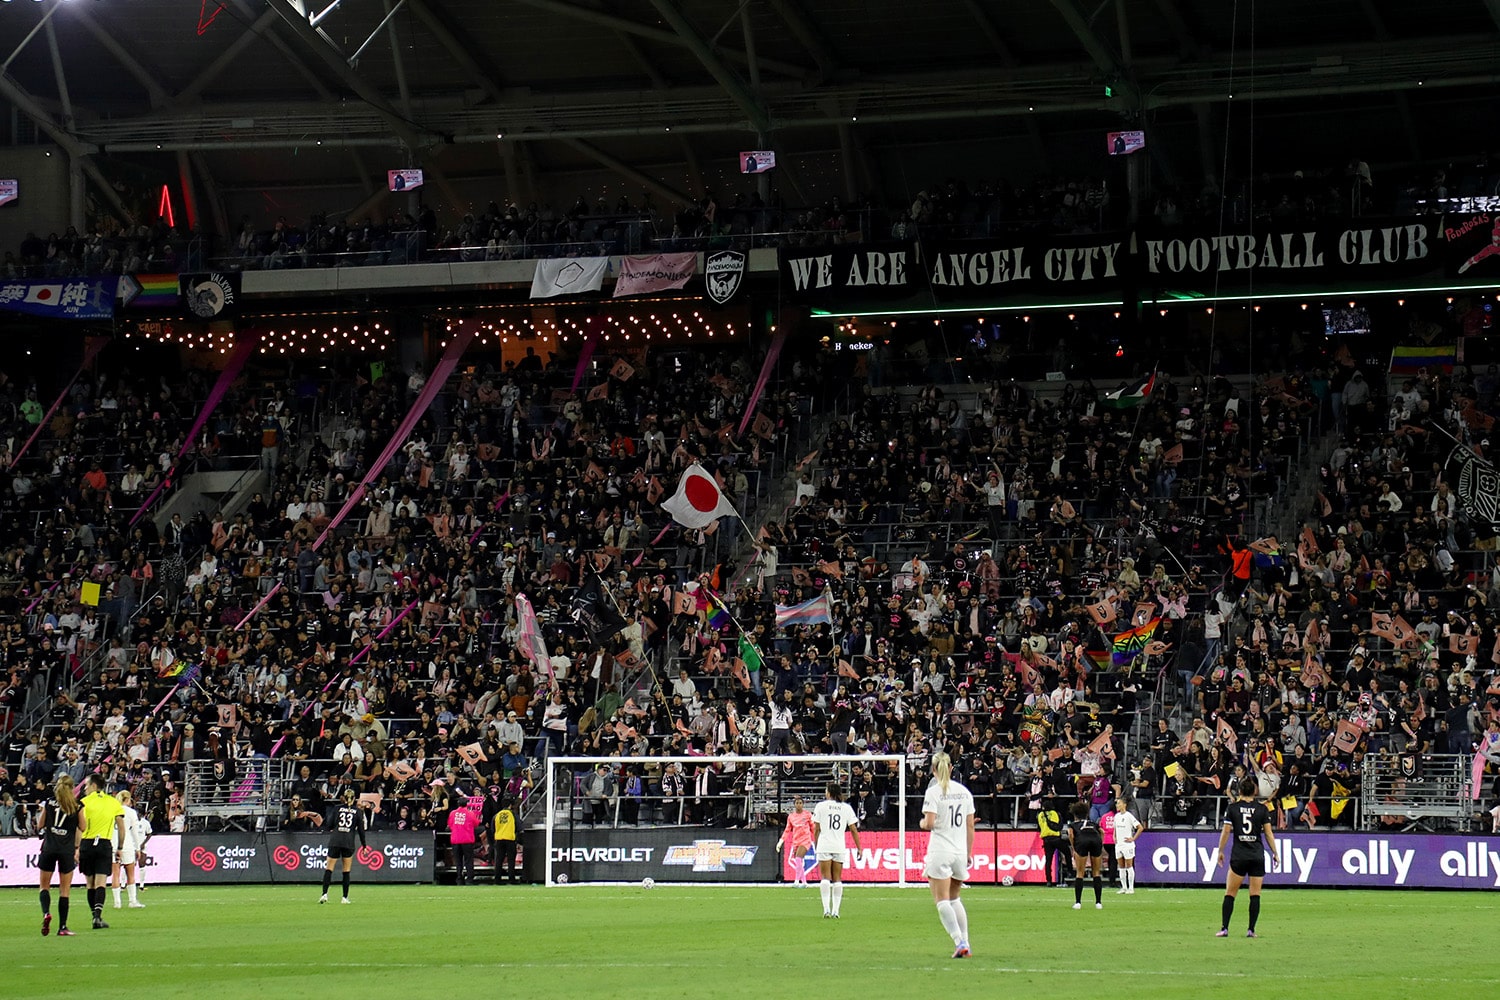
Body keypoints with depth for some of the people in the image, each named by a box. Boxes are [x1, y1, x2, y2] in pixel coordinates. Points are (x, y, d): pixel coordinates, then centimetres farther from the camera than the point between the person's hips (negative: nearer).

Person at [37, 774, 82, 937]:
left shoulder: (49, 803, 2)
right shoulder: (77, 805, -2)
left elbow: (41, 825, 10)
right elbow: (82, 828, 5)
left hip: (49, 848, 1)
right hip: (67, 849, -1)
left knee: (44, 886, 12)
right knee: (64, 890, 5)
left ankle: (46, 913, -15)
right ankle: (62, 927, 3)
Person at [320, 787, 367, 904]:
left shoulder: (337, 808, 5)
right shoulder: (358, 811, 4)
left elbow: (329, 825, 2)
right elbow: (361, 829, 4)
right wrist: (363, 845, 13)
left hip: (335, 841, 0)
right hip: (349, 842, 0)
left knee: (329, 869, 2)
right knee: (346, 871, 8)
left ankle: (324, 894, -13)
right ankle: (345, 898, 6)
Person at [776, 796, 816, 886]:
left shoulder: (807, 814, 0)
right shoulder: (790, 816, 8)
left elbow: (813, 828, 8)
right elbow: (787, 830, 14)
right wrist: (780, 841, 5)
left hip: (805, 840, -4)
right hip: (795, 841, 4)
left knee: (798, 859, -21)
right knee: (798, 862, 4)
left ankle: (796, 881, -19)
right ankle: (804, 882, 15)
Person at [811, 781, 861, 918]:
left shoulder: (821, 806, 1)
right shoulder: (846, 808, 7)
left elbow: (816, 829, 1)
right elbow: (854, 829, 5)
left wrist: (816, 845, 11)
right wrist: (859, 848, 9)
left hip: (824, 846, -2)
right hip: (840, 847, 2)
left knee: (825, 877, -4)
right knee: (837, 879, 7)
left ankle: (826, 908, -16)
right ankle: (835, 910, 4)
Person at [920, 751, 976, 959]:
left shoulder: (934, 791, -8)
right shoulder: (964, 792, 7)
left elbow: (929, 824, -16)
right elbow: (970, 826, 10)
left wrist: (922, 822, 7)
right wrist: (968, 854, 19)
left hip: (940, 851, -5)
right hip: (960, 851, 6)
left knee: (942, 900, -3)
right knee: (954, 898, 19)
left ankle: (960, 942, -17)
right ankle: (965, 942, 13)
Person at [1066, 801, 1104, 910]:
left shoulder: (1072, 824, 30)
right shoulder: (1093, 823, 36)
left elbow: (1070, 833, 7)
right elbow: (1102, 832, 16)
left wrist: (1073, 849, 8)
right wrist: (1101, 847, 14)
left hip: (1082, 840, -2)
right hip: (1096, 839, 2)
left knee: (1079, 873, 8)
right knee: (1096, 873, 12)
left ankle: (1078, 902, 2)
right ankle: (1098, 902, 8)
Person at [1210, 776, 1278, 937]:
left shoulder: (1232, 808, 0)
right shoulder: (1262, 809, 1)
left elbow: (1226, 832, 0)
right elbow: (1268, 833, 1)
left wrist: (1220, 851, 10)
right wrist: (1275, 853, 8)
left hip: (1239, 857, -1)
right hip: (1258, 856, 1)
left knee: (1230, 893, 5)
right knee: (1255, 894, 4)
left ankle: (1224, 928, -1)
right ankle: (1251, 930, 0)